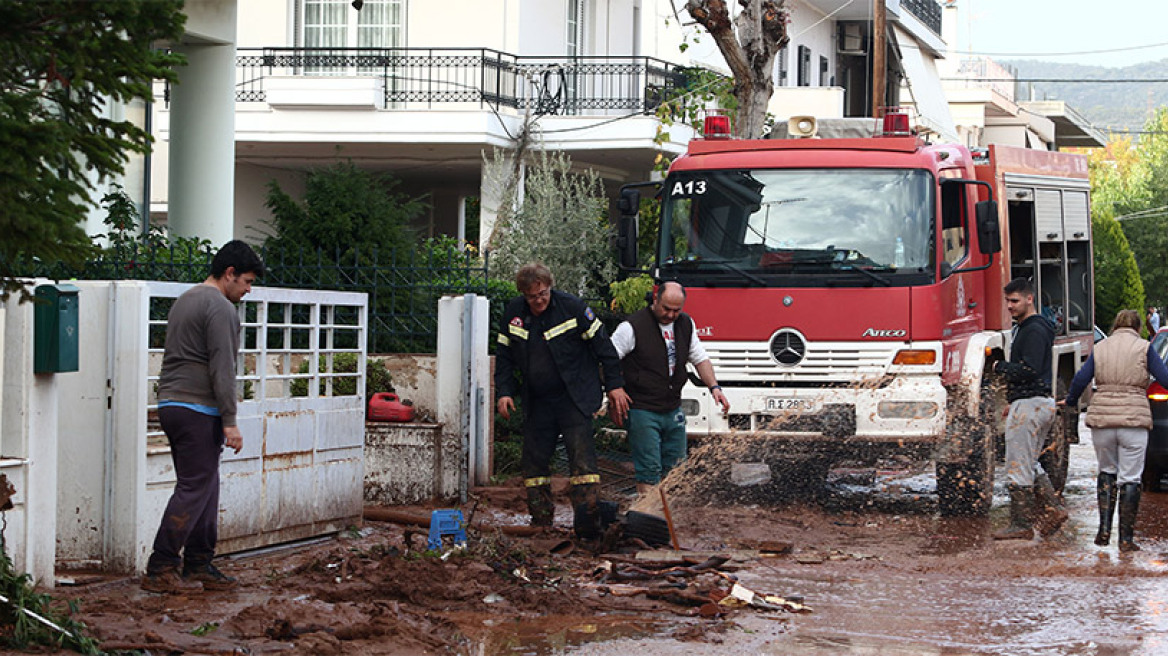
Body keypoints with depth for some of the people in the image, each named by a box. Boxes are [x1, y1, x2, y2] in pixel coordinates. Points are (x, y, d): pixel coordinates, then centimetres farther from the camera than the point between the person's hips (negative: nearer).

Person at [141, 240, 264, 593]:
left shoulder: (185, 300, 20)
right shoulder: (220, 308, -11)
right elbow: (222, 369, -17)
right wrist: (229, 421, -16)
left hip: (171, 403, 10)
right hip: (197, 409, -10)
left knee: (205, 488, 12)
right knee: (194, 489, -7)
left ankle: (198, 567, 12)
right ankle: (160, 570, -8)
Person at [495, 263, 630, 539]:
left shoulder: (572, 307, -9)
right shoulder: (513, 313, 2)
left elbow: (602, 345, -4)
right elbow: (504, 356, 11)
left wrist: (614, 385, -4)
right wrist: (504, 392, 0)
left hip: (574, 399, -4)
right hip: (537, 402, 5)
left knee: (582, 459, -12)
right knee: (533, 462, 6)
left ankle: (588, 525, -14)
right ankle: (541, 523, 15)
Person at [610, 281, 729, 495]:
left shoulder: (686, 324, 8)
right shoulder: (633, 327, -12)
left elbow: (699, 358, 17)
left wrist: (714, 386, 3)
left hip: (673, 411, 7)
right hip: (643, 412, -6)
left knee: (675, 469, 9)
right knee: (649, 470, -8)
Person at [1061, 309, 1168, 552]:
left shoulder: (1100, 348, 8)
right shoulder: (1143, 348, 0)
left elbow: (1080, 380, 6)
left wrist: (1070, 401, 23)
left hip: (1102, 419, 3)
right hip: (1134, 420, -3)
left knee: (1107, 470, 19)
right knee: (1129, 478, 2)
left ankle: (1104, 529, 8)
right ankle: (1126, 539, 1)